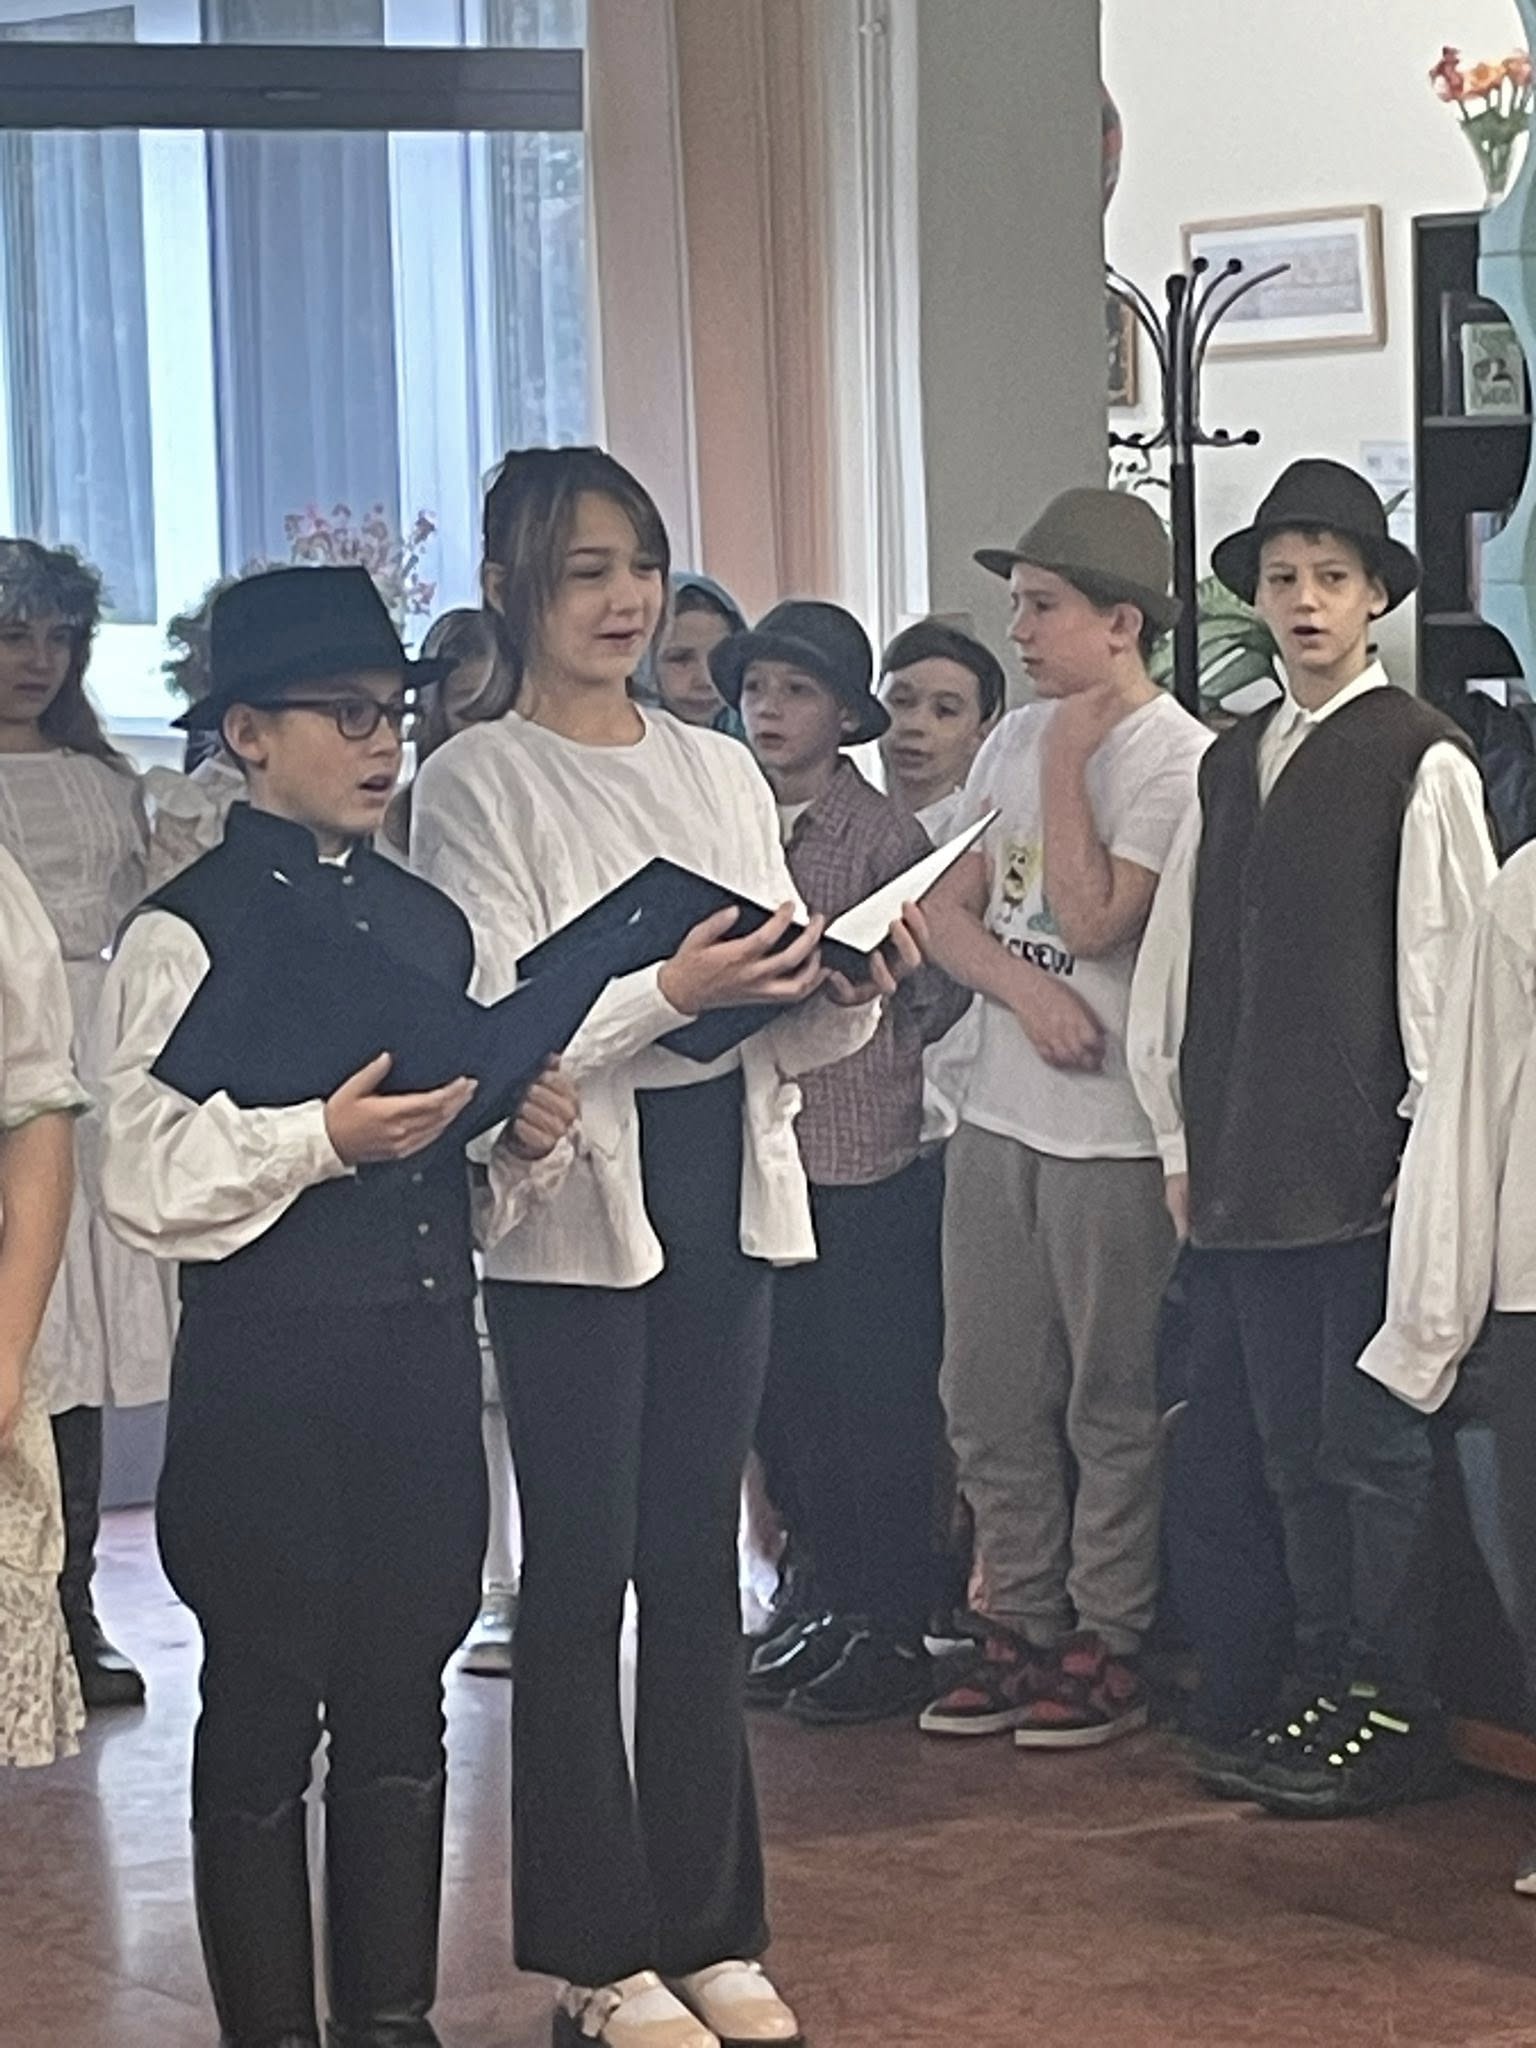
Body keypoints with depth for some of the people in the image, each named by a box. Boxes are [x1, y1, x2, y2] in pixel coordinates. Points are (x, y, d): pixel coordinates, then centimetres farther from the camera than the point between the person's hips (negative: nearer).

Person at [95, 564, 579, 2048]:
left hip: (425, 1369, 6)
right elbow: (148, 1184, -14)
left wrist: (521, 1143, 2)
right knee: (263, 1722, 4)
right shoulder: (184, 936, -7)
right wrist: (322, 1138, -22)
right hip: (267, 1384, -6)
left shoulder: (428, 921, 13)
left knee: (403, 1706, 13)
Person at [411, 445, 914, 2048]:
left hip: (723, 1190, 5)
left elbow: (788, 1028, 12)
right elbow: (492, 1032, -12)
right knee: (582, 1572, 0)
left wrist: (847, 990, -9)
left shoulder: (721, 770, 12)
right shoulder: (476, 783, -4)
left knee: (698, 1566, 10)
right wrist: (671, 994, -23)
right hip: (574, 1207, -5)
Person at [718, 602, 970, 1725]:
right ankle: (837, 1606, 23)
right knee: (787, 1401, 11)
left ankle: (895, 1629, 9)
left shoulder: (884, 833, -6)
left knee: (879, 1403, 0)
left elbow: (938, 992, -5)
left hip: (870, 1165, -6)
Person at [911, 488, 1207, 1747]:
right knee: (990, 1398, 11)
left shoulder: (1177, 758, -12)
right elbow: (944, 912, 10)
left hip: (1113, 1129, -7)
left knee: (1110, 1404, 2)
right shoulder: (1018, 739, 11)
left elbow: (1093, 920, -19)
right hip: (1000, 1114, 7)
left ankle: (1107, 1645, 11)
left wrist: (1068, 762, -12)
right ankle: (1023, 1626, 22)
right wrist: (1026, 987, -9)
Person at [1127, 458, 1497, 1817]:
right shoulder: (1233, 762, 14)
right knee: (1287, 1447, 12)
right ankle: (1308, 1694, 21)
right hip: (1245, 1173, 6)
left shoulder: (1423, 763, -6)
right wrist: (1182, 1137, 11)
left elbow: (1447, 966, -8)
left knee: (1371, 1442, -1)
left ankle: (1393, 1715, 7)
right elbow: (1182, 962, 15)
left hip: (1370, 1168, -6)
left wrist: (1427, 1146, -10)